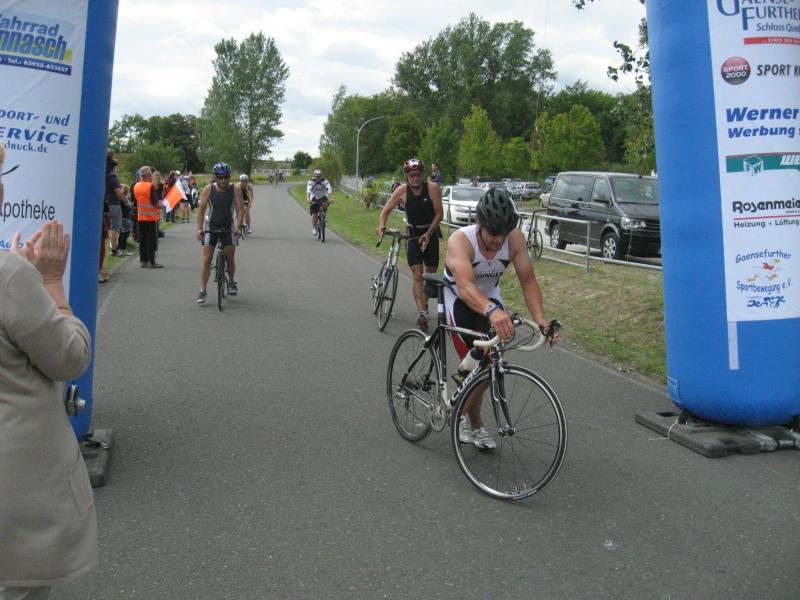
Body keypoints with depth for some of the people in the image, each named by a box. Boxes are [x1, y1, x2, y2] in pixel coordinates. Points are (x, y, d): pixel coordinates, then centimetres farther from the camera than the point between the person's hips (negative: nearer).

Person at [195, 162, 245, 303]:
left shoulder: (235, 189, -11)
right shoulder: (208, 189, -11)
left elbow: (240, 209, -11)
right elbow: (201, 209, -7)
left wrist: (238, 227, -22)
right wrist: (199, 228, -12)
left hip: (228, 227, 0)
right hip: (211, 227, 0)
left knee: (230, 258, 4)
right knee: (206, 259, -5)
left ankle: (232, 282, 30)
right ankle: (203, 291, -1)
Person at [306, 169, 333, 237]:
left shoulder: (325, 181, -17)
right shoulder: (311, 181, -18)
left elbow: (329, 190, -29)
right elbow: (308, 190, -32)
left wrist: (329, 199, -45)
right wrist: (308, 199, -49)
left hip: (323, 198, 1)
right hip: (314, 199, 0)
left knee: (325, 205, -32)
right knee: (314, 214, -11)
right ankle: (314, 228, 4)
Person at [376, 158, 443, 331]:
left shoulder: (432, 188, -14)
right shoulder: (402, 191, -11)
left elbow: (439, 213, -14)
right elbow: (386, 211, -8)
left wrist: (428, 234, -24)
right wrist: (381, 226, -27)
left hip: (431, 234, 1)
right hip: (413, 236, -1)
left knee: (431, 274, 11)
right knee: (417, 275, -14)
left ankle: (425, 303, 36)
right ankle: (421, 313, -19)